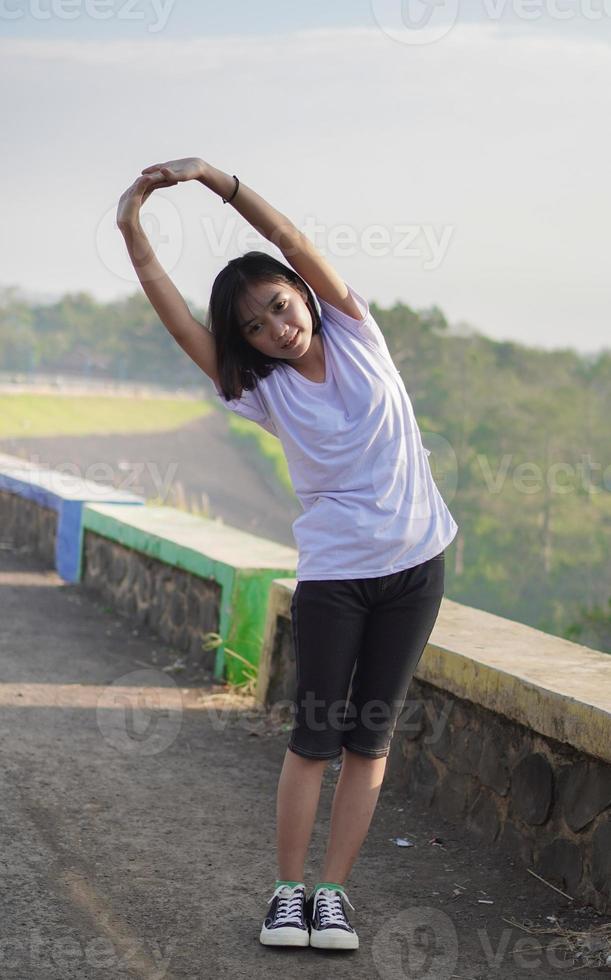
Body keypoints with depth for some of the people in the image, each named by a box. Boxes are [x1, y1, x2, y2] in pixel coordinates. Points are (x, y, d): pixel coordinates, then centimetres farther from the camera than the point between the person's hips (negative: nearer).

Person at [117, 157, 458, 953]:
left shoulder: (355, 334, -1)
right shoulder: (262, 389, -2)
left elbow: (292, 242, -12)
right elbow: (177, 318, -11)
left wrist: (214, 176, -19)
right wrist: (132, 229, -17)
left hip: (415, 566, 1)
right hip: (331, 575, -1)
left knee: (370, 739, 5)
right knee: (315, 737, 1)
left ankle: (334, 892, 12)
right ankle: (289, 890, 12)